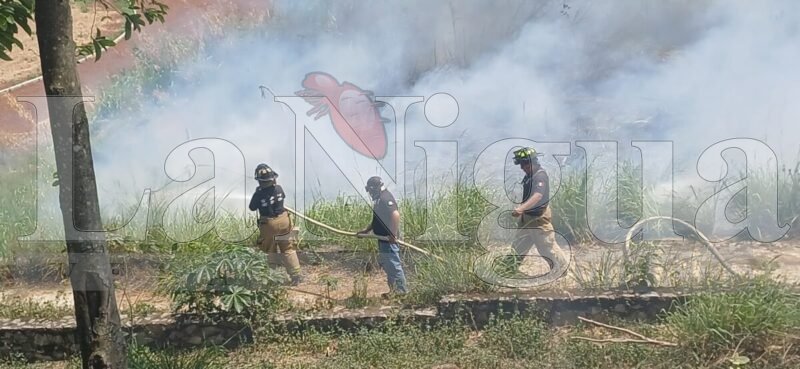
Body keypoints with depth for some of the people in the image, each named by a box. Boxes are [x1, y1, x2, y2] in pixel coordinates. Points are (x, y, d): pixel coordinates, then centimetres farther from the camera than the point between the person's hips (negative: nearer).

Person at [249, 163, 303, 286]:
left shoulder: (259, 193, -20)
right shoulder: (278, 188, -10)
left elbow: (252, 207, -4)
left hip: (268, 224, -3)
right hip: (283, 220, 3)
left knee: (270, 249, 19)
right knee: (288, 248, 11)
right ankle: (296, 275, 8)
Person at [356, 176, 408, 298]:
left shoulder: (385, 198, -17)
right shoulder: (379, 199, 16)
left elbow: (395, 215, -30)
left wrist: (393, 235, -31)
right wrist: (366, 230, 23)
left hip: (389, 239, -11)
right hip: (383, 239, 11)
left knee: (393, 264, -5)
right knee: (385, 263, 15)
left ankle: (401, 290, 2)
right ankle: (394, 290, 22)